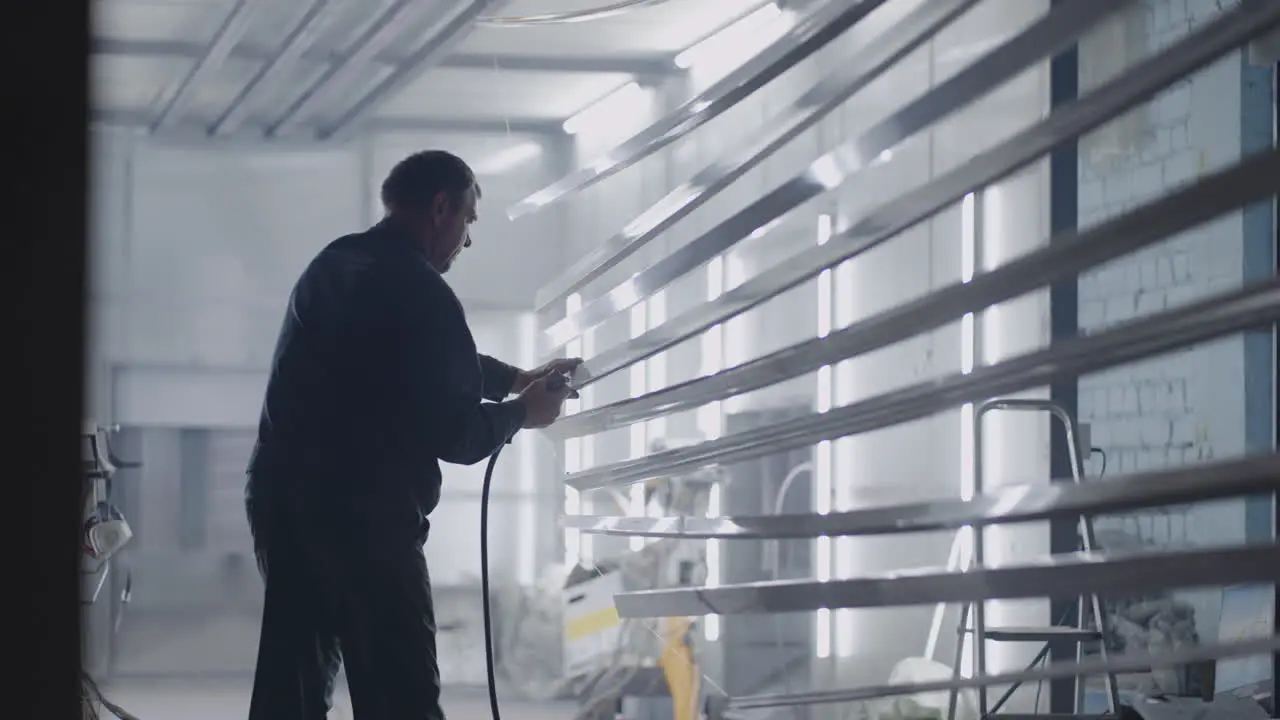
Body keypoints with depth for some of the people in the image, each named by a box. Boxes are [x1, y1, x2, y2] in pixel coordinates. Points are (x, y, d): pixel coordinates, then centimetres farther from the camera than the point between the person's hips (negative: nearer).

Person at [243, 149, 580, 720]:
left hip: (280, 498, 9)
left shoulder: (334, 265, 14)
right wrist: (523, 412, 8)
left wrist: (519, 378, 27)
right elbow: (453, 435, -10)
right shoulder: (422, 295, -13)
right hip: (363, 516, -9)